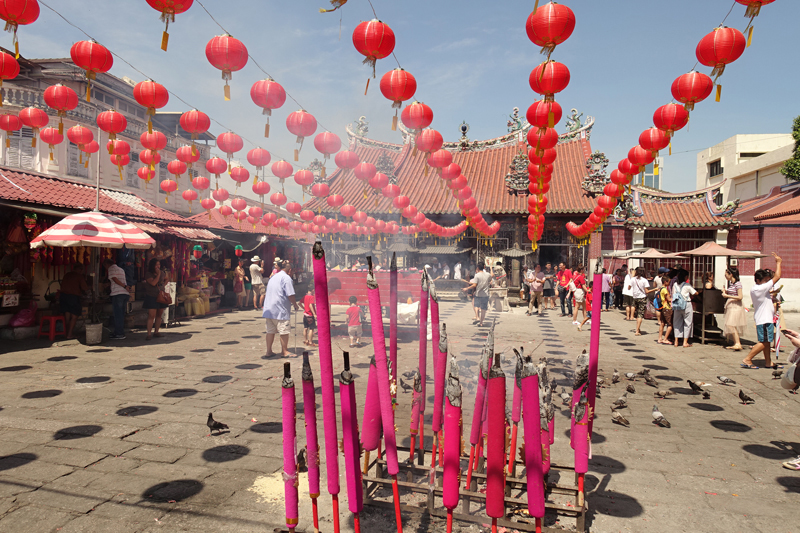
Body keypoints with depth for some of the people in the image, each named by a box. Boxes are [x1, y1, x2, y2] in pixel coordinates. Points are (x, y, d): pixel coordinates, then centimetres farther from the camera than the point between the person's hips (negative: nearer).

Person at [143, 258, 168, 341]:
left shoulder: (163, 273, 6)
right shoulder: (149, 275, -10)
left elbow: (166, 279, 26)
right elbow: (153, 283, -24)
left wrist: (163, 285, 8)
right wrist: (158, 274, -20)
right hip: (151, 297, -5)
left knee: (159, 315, 9)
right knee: (151, 315, -12)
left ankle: (156, 332, 19)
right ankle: (149, 333, -8)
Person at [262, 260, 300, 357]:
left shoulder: (273, 277, 19)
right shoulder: (286, 278, -8)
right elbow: (290, 295, -15)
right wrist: (295, 305, -1)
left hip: (268, 308, 8)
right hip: (280, 310, -8)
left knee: (270, 331, 13)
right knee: (284, 331, 2)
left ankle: (268, 351, 17)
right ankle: (284, 351, 10)